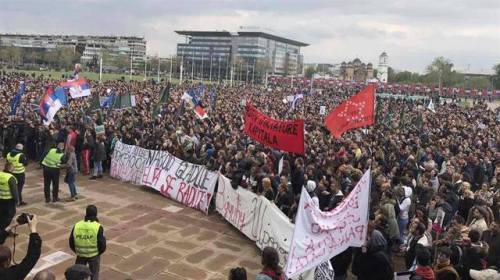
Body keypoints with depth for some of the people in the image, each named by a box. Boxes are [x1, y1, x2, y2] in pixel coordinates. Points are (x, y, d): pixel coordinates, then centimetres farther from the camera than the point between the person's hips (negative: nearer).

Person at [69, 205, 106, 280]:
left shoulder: (77, 225, -8)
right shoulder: (98, 227, -19)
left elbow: (71, 243, 0)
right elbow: (102, 245, -17)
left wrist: (77, 251, 16)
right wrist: (99, 252, 4)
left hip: (80, 255, 2)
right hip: (94, 255, -2)